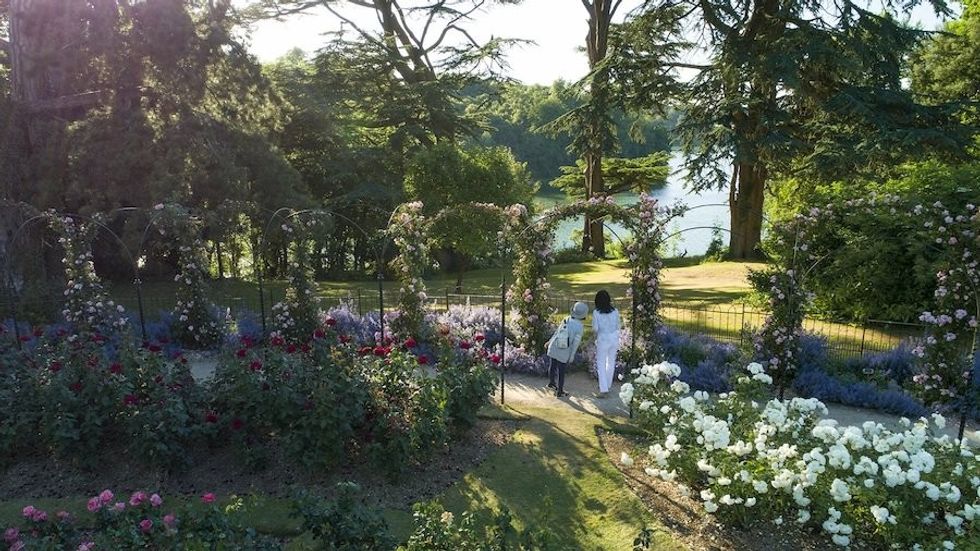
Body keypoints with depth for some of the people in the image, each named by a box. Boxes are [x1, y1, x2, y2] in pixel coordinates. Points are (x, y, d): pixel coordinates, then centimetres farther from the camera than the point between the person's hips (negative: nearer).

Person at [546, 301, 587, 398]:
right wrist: (572, 355, -4)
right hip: (564, 353, -4)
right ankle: (559, 392, 27)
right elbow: (576, 343, -17)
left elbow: (557, 331, 4)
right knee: (561, 371, 13)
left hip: (553, 348, 4)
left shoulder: (566, 320, -8)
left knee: (552, 366, 24)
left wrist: (550, 341, 19)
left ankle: (551, 382, 49)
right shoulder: (580, 327, -20)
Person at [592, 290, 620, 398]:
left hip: (603, 339, -4)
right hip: (614, 338, 4)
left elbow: (595, 329, -11)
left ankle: (603, 389, -2)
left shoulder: (596, 313, -13)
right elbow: (618, 327, 3)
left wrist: (595, 332, 11)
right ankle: (607, 386, 28)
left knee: (601, 364, 5)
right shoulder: (615, 311, -3)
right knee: (611, 362, 17)